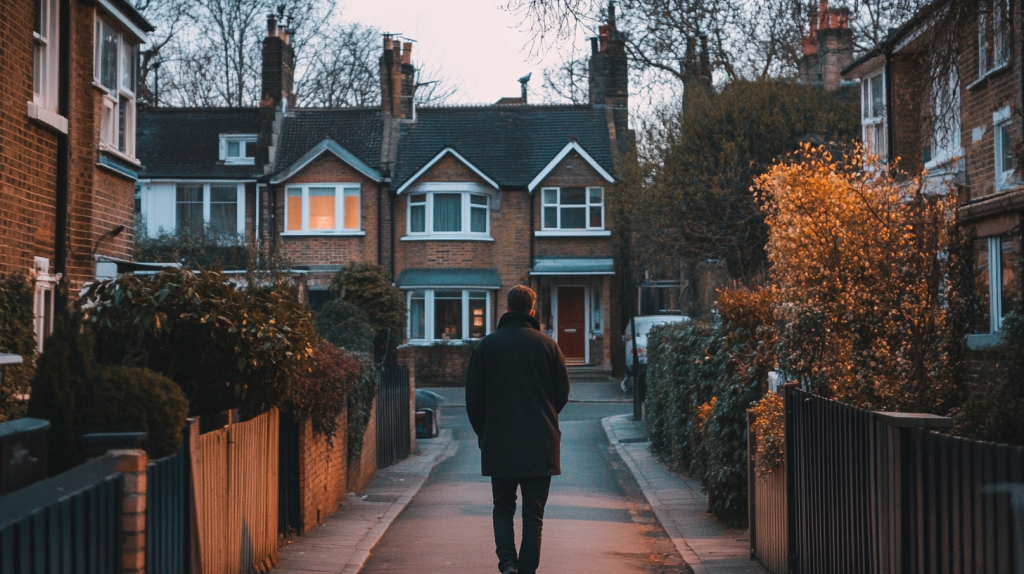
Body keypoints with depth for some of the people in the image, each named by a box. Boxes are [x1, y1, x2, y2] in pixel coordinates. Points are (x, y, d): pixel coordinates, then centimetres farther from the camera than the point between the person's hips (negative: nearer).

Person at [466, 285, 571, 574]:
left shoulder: (487, 345, 0)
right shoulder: (547, 345, -2)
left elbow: (473, 396, 2)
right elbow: (563, 392, 4)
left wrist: (483, 431, 14)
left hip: (499, 443, 1)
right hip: (540, 445, 0)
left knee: (503, 507, 13)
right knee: (533, 513, 6)